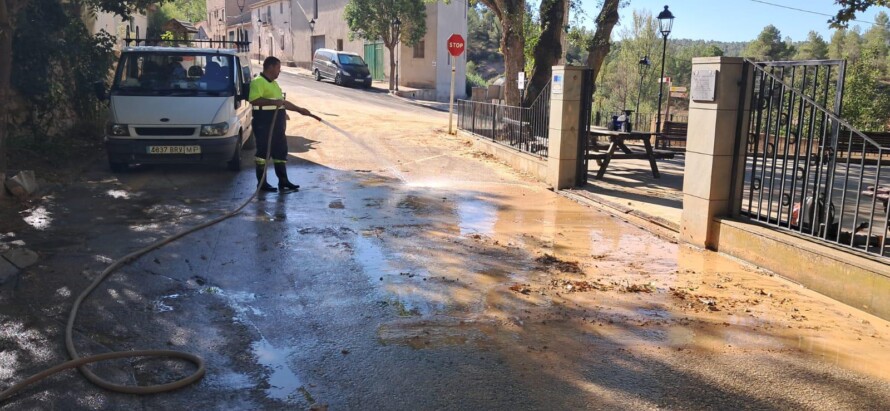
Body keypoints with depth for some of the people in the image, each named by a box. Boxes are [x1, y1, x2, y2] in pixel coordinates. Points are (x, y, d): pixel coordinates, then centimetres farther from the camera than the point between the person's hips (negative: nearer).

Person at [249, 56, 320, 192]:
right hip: (264, 124, -9)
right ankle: (262, 182, 6)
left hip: (277, 125, 10)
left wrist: (299, 110, 25)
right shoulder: (258, 82, -12)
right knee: (263, 152, -2)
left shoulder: (273, 83, 19)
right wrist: (273, 102, -28)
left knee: (280, 151, 11)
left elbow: (283, 102, 27)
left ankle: (283, 181, 17)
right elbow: (254, 100, -26)